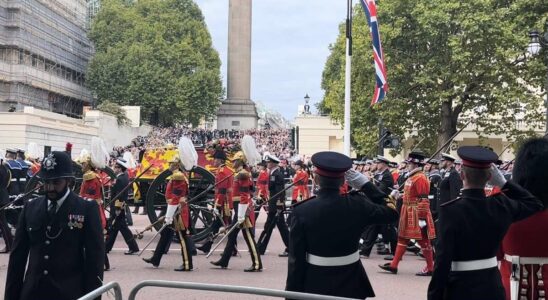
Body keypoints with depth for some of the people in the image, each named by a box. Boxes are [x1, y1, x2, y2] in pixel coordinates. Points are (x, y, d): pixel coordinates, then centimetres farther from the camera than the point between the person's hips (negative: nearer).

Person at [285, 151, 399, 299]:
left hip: (315, 285, -1)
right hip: (351, 283, 2)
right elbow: (391, 213, 6)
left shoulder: (302, 211, -15)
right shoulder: (357, 205, -12)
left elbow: (296, 259, -12)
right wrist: (366, 184, 5)